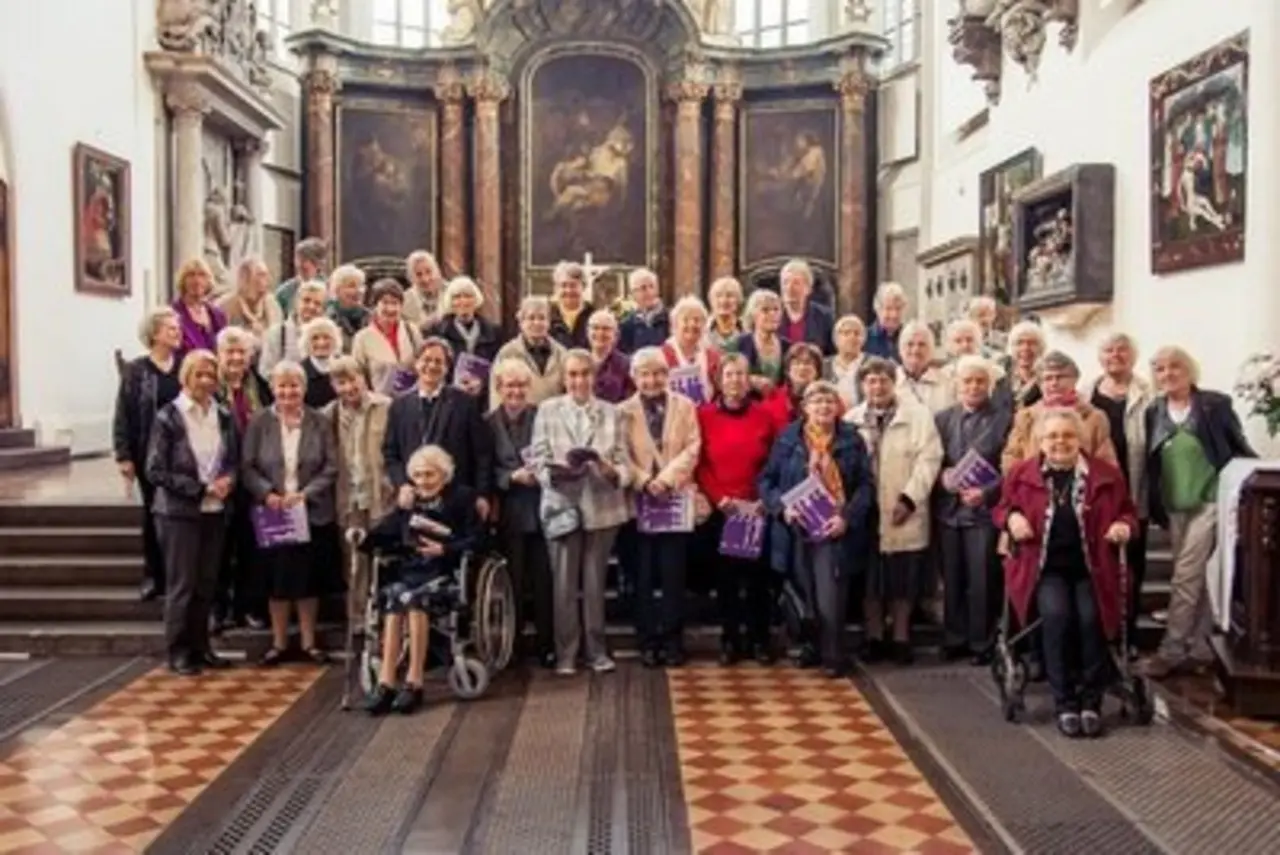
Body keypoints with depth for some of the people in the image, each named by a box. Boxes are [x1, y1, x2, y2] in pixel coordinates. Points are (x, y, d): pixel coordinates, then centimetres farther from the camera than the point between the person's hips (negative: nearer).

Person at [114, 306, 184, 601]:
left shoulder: (186, 368, 5)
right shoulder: (135, 370, 0)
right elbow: (123, 416, -2)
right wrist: (123, 456, -8)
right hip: (150, 454, -1)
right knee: (153, 513, 8)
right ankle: (154, 576, 18)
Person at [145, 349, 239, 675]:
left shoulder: (223, 416, 6)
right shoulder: (168, 417, -8)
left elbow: (235, 459, 14)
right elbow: (155, 470, -10)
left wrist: (228, 480, -8)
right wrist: (200, 488, -16)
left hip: (215, 511, 5)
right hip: (179, 512, -4)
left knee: (207, 584, 10)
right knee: (182, 584, 2)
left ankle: (200, 646, 22)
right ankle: (178, 651, 13)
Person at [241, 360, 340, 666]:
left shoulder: (319, 422, 0)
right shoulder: (259, 423, 1)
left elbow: (331, 467, -2)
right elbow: (248, 467, -1)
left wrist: (304, 494, -14)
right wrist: (267, 494, -17)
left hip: (313, 513, 0)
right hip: (272, 514, 0)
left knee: (310, 579, 7)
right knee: (277, 580, 6)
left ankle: (309, 641, 20)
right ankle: (278, 643, 20)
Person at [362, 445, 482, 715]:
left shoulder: (462, 498, 3)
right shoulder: (409, 501, 18)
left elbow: (477, 539, -6)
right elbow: (386, 532, 7)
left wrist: (444, 550, -17)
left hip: (446, 572, -4)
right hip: (412, 569, 4)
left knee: (413, 598, -32)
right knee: (394, 596, -29)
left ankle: (414, 683, -29)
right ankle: (386, 683, -32)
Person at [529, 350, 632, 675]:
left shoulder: (611, 412, 8)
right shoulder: (547, 410, 4)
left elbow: (623, 463, 2)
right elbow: (538, 458, -2)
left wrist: (613, 471, -20)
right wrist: (556, 472, -22)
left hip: (602, 506, 1)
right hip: (562, 505, -1)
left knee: (595, 581, 9)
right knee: (564, 582, 1)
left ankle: (597, 650, 19)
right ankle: (566, 653, 12)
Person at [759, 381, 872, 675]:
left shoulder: (852, 440, 3)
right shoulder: (787, 438, 4)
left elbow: (865, 485, 0)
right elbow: (766, 480, 5)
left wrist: (847, 517, -13)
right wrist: (781, 507, -12)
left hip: (834, 529, -1)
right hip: (797, 529, 2)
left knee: (831, 598, -6)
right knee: (804, 597, 10)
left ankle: (833, 656, 8)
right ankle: (810, 648, 28)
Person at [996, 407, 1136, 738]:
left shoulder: (1106, 474, 7)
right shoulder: (1021, 473, 5)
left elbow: (1127, 512, 18)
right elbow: (1000, 509, 15)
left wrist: (1124, 526, -5)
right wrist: (1012, 517, -8)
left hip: (1090, 568, 1)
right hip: (1044, 568, -1)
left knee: (1090, 617, -27)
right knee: (1056, 614, -29)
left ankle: (1091, 702, -6)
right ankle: (1064, 703, -13)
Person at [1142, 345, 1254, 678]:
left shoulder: (1215, 404, -5)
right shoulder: (1154, 413, 6)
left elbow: (1241, 449, 0)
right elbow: (1149, 464, 9)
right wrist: (1155, 507, 6)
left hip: (1209, 501, -5)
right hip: (1174, 507, 5)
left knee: (1185, 576, -8)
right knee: (1195, 577, 12)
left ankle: (1172, 650, -2)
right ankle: (1199, 648, 19)